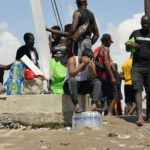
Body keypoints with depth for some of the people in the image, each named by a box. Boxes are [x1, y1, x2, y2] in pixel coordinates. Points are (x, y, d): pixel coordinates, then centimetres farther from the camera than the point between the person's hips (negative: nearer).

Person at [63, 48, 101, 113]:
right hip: (69, 85, -4)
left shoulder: (91, 63, 0)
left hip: (82, 85, 5)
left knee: (97, 82, -16)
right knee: (72, 80, -37)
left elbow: (93, 78, -11)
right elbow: (71, 74, -28)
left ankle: (93, 105, -33)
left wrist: (90, 67, -26)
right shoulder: (72, 60, -12)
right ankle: (76, 105, -39)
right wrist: (83, 64, -28)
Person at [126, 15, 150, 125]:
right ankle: (140, 116, -18)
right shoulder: (135, 33, 13)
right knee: (138, 90, -12)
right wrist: (132, 46, -7)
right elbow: (127, 49, 14)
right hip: (137, 67, 0)